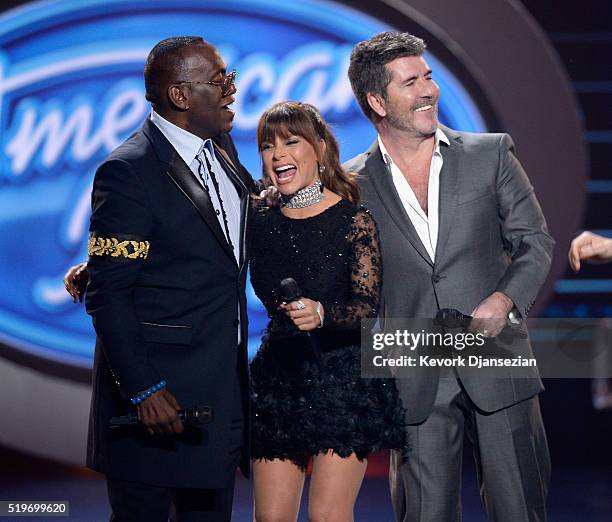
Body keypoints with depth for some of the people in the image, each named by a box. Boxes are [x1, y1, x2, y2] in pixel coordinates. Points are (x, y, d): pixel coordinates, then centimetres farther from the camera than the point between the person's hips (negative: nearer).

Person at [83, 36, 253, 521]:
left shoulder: (222, 145, 8)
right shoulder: (128, 172, -16)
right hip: (158, 382, -8)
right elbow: (107, 294, -18)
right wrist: (142, 390, -21)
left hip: (224, 380, 8)